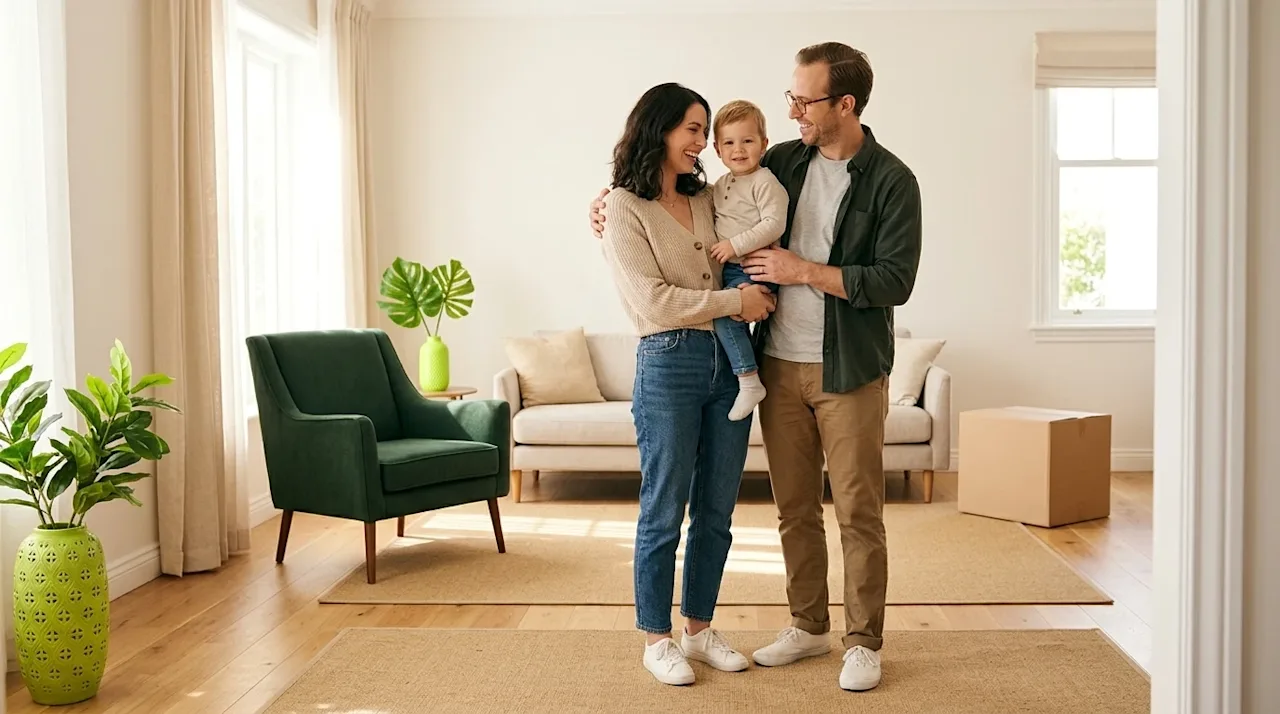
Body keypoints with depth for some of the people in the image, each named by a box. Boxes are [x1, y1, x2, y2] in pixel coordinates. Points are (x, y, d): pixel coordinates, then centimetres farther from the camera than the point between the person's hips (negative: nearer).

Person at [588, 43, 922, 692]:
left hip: (849, 372, -5)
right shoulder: (783, 163, 7)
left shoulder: (892, 181, -8)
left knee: (858, 513, 2)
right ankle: (808, 626, 27)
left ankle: (863, 641, 16)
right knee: (794, 508, 12)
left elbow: (894, 281, -15)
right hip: (779, 365, 5)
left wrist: (804, 271, -16)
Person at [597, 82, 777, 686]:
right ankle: (656, 640, 17)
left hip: (728, 363, 6)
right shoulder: (626, 207, -6)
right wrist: (736, 301, -13)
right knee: (664, 512, 3)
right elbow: (652, 301, -14)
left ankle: (700, 629, 26)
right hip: (669, 365, -6)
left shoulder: (707, 199, 13)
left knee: (715, 511, 12)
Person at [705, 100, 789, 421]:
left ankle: (749, 380, -14)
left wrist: (736, 245, -23)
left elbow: (774, 224, -21)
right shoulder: (721, 185, 15)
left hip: (755, 269, -9)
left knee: (725, 314, -20)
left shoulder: (765, 182, -12)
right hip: (730, 270, 9)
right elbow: (714, 217, 32)